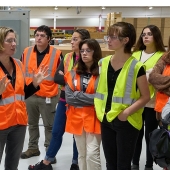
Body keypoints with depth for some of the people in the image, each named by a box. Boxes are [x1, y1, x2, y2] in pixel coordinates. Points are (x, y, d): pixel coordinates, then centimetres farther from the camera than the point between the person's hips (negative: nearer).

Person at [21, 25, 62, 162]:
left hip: (48, 97, -4)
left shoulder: (57, 54, -9)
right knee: (32, 124, 18)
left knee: (49, 125, 8)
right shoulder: (26, 52, 2)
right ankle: (33, 148, 35)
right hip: (29, 95, 4)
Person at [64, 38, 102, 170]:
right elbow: (68, 98, -1)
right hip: (76, 118, 4)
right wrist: (89, 97, -11)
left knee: (92, 154, -6)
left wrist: (77, 95, -11)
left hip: (93, 118, -4)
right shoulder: (73, 73, 6)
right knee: (82, 154, 15)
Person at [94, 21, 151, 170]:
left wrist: (127, 112, -19)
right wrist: (100, 110, 4)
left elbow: (146, 96, -9)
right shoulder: (104, 62, 5)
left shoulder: (136, 66, -13)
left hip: (126, 122, -5)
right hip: (106, 120, 5)